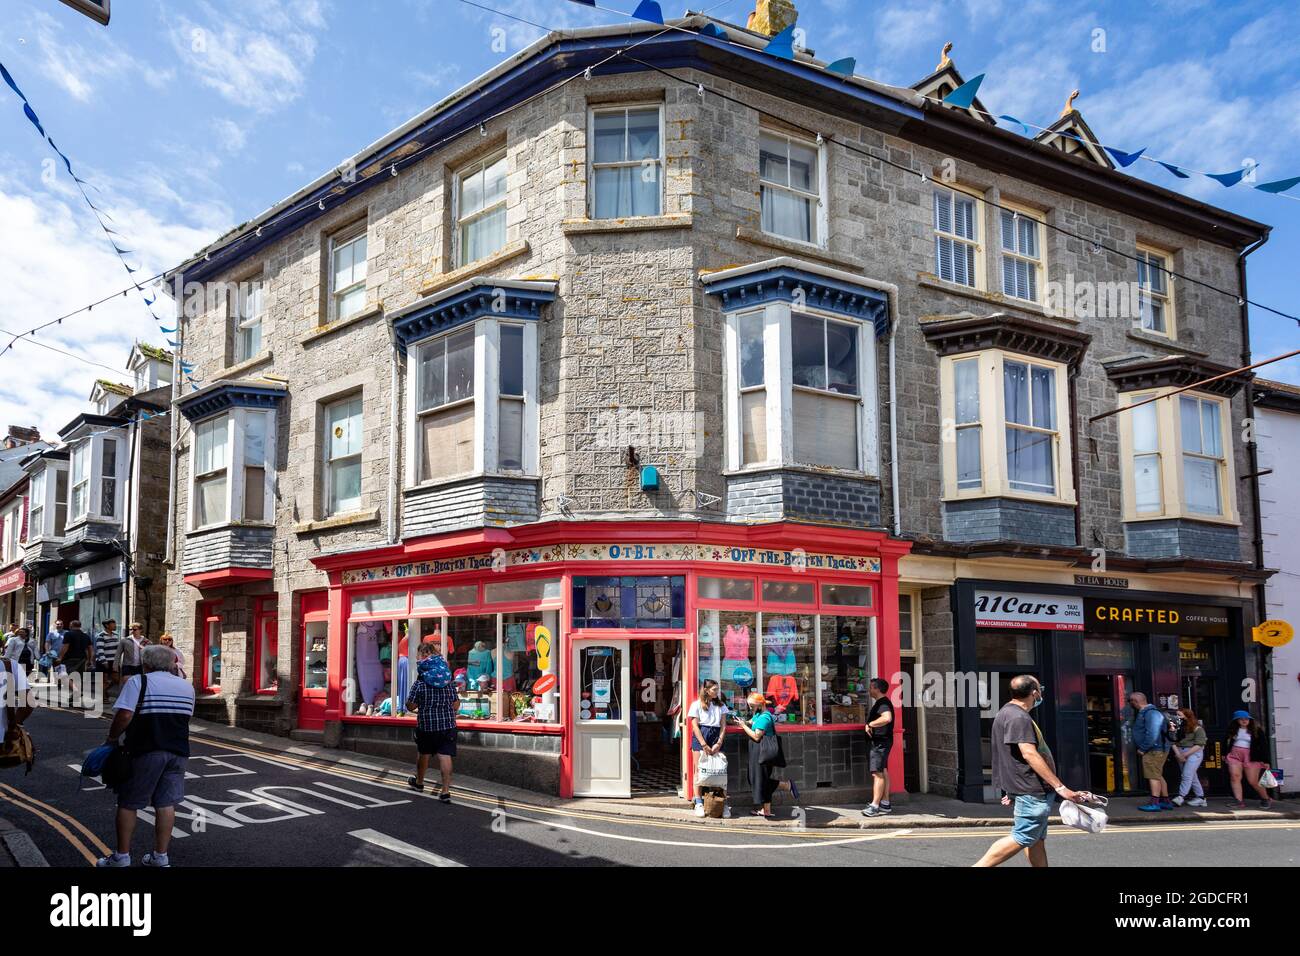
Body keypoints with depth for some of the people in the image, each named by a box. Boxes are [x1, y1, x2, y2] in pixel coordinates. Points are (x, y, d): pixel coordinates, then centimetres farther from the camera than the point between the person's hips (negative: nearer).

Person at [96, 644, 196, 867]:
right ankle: (160, 857, 10)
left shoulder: (138, 682, -6)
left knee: (128, 803, 8)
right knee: (166, 803, 7)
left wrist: (112, 737, -2)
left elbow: (124, 715, -15)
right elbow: (186, 717, 12)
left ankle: (122, 856, 13)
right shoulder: (187, 686, 11)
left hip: (145, 751, -5)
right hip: (178, 752, 5)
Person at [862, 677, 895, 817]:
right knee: (883, 772, 14)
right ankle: (885, 803, 21)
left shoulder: (883, 703, -17)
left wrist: (870, 724, -24)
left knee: (877, 773, -12)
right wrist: (870, 724, 9)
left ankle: (875, 806, -15)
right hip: (879, 742, 11)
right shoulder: (881, 702, 17)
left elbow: (887, 718, -35)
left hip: (880, 742, -11)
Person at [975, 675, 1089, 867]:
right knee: (1022, 838, -10)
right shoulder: (1018, 718, -18)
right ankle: (978, 867, -11)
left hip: (1030, 789, 11)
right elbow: (1029, 754, -26)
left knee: (1037, 838, 13)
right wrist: (1060, 787, -26)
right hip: (1032, 790, -11)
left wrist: (1012, 787, 27)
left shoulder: (1008, 713, 16)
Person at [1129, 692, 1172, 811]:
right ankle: (1165, 801, 22)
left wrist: (1143, 749, -19)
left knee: (1153, 776, -11)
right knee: (1158, 776, 16)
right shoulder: (1143, 713, 16)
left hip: (1154, 750, -11)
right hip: (1154, 750, 11)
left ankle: (1154, 803, -13)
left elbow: (1152, 734, -26)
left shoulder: (1151, 713, -18)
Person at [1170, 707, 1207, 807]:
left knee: (1187, 775, -14)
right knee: (1192, 776, 11)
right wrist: (1178, 754, -11)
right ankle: (1201, 797, 19)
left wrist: (1185, 754, -15)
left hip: (1193, 753, -6)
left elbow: (1199, 745, -12)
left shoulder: (1197, 729, -7)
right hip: (1180, 753, 6)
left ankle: (1181, 797, -18)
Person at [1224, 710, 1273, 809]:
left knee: (1253, 781, -3)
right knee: (1235, 777, -12)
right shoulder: (1232, 730, 9)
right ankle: (1239, 801, -11)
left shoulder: (1257, 730, -2)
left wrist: (1265, 761, -10)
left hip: (1252, 757, -3)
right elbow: (1226, 742, 22)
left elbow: (1264, 745, -5)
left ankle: (1266, 799, 19)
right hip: (1235, 755, 4)